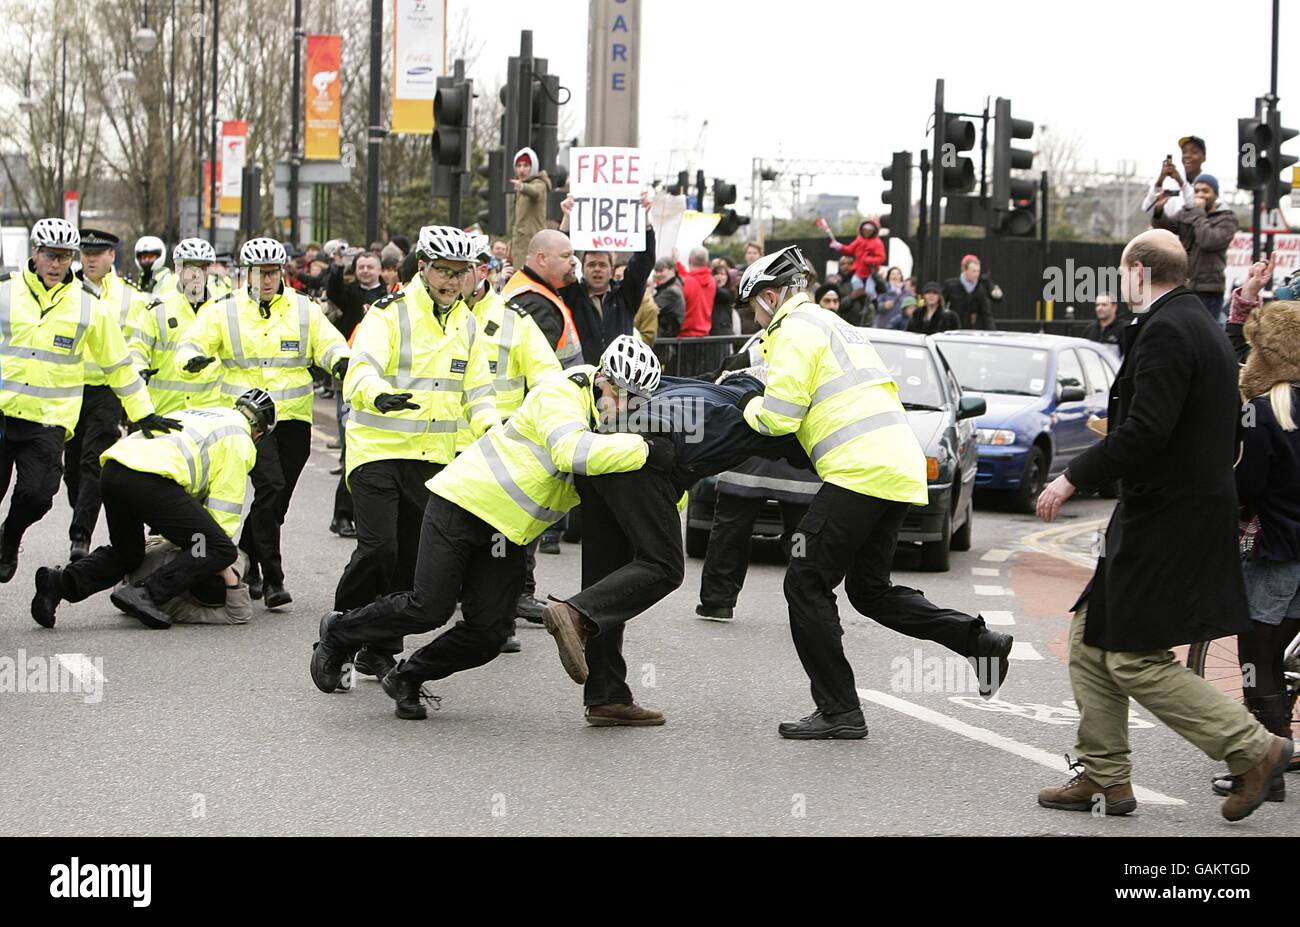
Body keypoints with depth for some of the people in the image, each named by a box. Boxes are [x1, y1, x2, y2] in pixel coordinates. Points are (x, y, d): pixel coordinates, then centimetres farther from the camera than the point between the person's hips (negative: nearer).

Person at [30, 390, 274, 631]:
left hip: (113, 469, 8)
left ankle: (59, 582, 6)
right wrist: (226, 574, 11)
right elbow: (223, 509, 6)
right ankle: (146, 595, -16)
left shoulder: (194, 413, 36)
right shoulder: (239, 440, 12)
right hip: (150, 481, -8)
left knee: (126, 554, 28)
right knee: (220, 549, -2)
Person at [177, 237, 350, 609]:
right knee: (270, 485, -19)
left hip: (293, 417, 3)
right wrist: (193, 358, -22)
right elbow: (192, 342, 3)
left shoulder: (304, 310, 9)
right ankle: (272, 579, -16)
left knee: (279, 495, 8)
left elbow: (329, 342, 5)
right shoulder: (224, 312, 5)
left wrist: (341, 360, -19)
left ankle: (244, 553, 33)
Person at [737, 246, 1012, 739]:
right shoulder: (834, 325, 27)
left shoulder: (795, 329, -3)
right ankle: (978, 639, 5)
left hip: (860, 471, -10)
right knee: (870, 589, 18)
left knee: (806, 585, -3)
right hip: (902, 468, 10)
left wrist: (751, 405, 11)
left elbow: (779, 417, -12)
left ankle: (839, 711, -4)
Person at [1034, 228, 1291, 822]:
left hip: (1165, 523, -10)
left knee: (1135, 659, -6)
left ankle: (1254, 750, -3)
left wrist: (1074, 477, -17)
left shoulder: (1165, 332, -17)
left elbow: (1145, 432, -25)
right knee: (1092, 641, 14)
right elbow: (1224, 436, 20)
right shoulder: (1202, 326, 15)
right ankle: (1103, 777, 18)